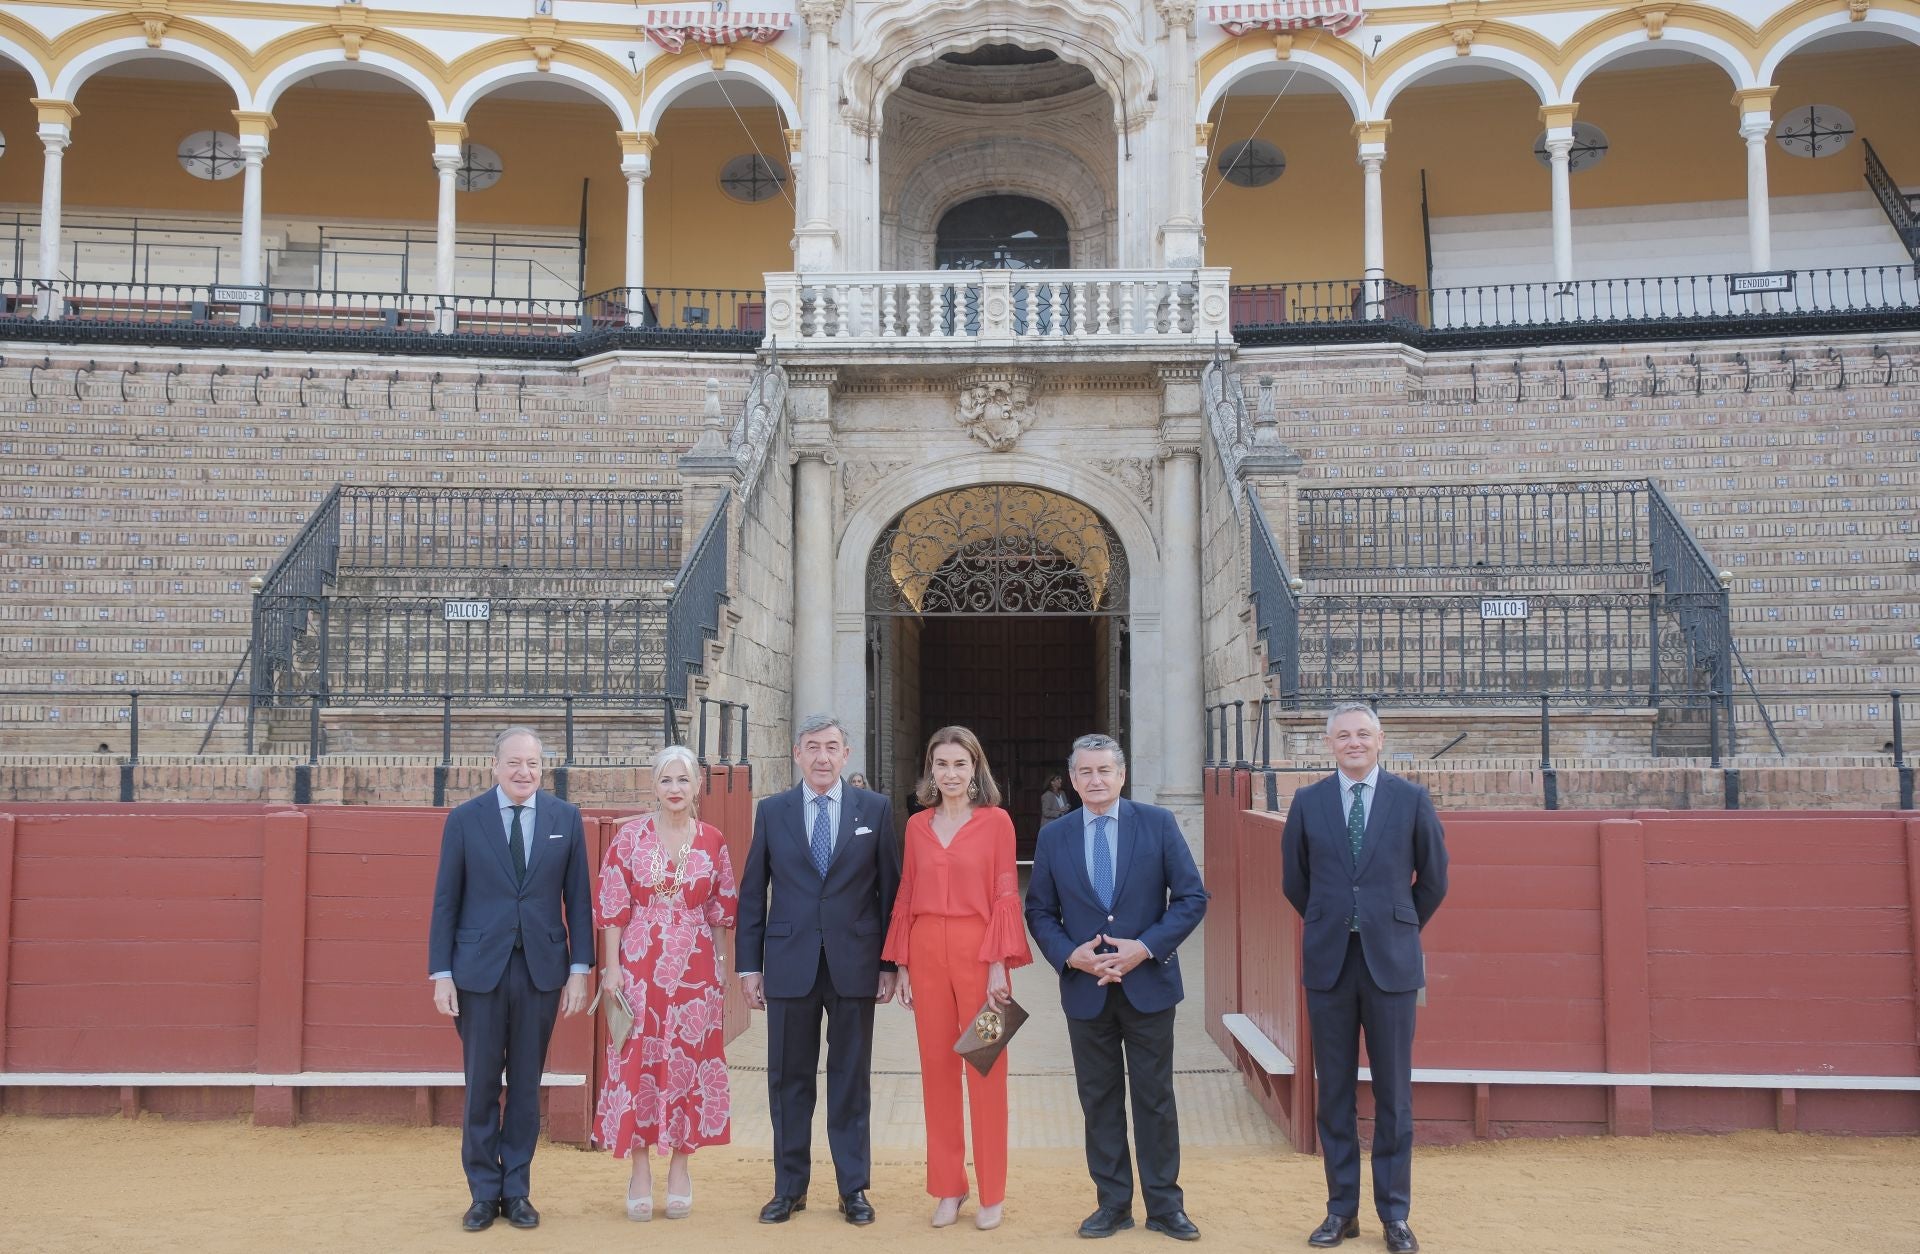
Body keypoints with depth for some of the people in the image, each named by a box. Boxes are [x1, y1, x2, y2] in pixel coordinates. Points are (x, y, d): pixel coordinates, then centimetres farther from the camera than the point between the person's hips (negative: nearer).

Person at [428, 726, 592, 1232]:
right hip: (479, 968, -1)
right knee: (481, 1085, 5)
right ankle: (484, 1192, 19)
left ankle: (516, 1191, 20)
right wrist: (441, 974, -4)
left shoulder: (566, 818, 3)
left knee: (526, 1085, 9)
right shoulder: (464, 819, -1)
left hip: (542, 968, 1)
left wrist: (579, 968, -1)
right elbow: (445, 901, 0)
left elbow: (577, 898, 4)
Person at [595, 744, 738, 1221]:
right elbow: (612, 905, -2)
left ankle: (681, 1167, 20)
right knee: (636, 1062, 1)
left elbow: (724, 909, 12)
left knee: (689, 1064, 5)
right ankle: (640, 1173, 13)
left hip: (695, 971, 1)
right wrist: (611, 967, -5)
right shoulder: (630, 835, -1)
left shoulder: (713, 841, 3)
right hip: (639, 967, -1)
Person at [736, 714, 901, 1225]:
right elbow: (752, 893, 6)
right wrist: (749, 965, 2)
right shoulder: (771, 811, 4)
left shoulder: (875, 809, 2)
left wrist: (889, 963, 0)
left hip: (854, 963, -1)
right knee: (789, 1080, 8)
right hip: (790, 964, 1)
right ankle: (789, 1188, 21)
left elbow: (890, 890, 3)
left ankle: (854, 1188, 19)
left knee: (851, 1081, 8)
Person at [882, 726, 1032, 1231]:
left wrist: (998, 964, -11)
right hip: (926, 953, 3)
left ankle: (992, 1193, 14)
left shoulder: (996, 821, -3)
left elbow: (1006, 896, -5)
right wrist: (901, 966, 6)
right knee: (937, 1068, 8)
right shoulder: (917, 826, 8)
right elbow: (906, 898, 10)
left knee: (986, 1070, 2)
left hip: (978, 952, -3)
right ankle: (948, 1187, 20)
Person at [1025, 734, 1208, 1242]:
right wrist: (1069, 954, -12)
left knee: (1155, 1097, 6)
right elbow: (1039, 910, 6)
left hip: (1148, 982, -2)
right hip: (1085, 987, 2)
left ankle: (1164, 1205, 18)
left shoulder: (1158, 824, -3)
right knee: (1099, 1099, 9)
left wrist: (1145, 948, -14)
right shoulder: (1053, 836, 3)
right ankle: (1113, 1203, 21)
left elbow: (1192, 897, -4)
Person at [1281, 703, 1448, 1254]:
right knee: (1335, 1091, 8)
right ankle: (1341, 1209, 19)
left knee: (1393, 1092, 4)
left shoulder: (1411, 799, -1)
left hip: (1390, 961, -1)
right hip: (1329, 961, 1)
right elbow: (1294, 881, 13)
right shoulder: (1308, 802, 2)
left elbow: (1433, 879, 8)